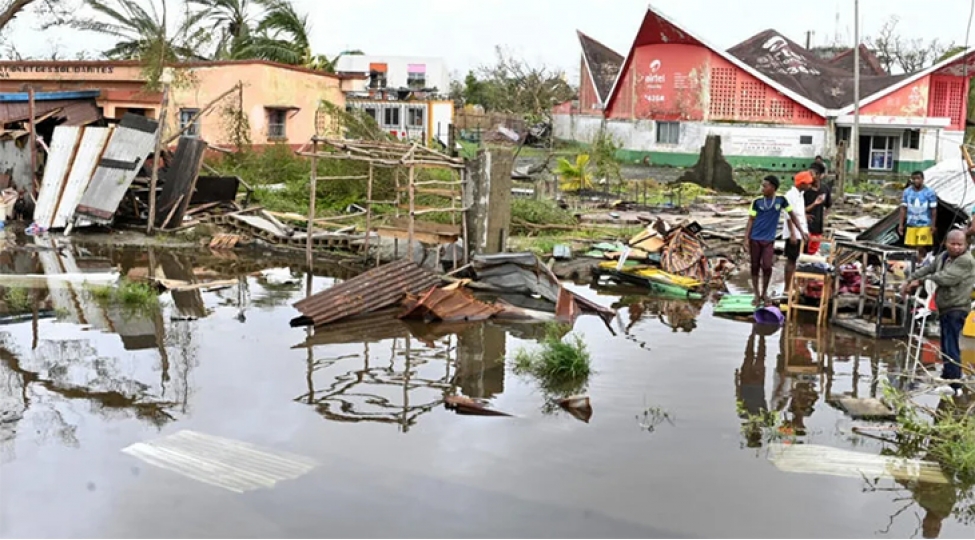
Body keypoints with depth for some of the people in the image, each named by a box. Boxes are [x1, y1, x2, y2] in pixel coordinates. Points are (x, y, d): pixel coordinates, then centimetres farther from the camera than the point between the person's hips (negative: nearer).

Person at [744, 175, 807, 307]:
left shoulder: (781, 199, -5)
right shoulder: (757, 201, -6)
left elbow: (792, 215, 5)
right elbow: (751, 220, -2)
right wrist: (746, 239, -8)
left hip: (769, 240, 0)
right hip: (755, 239, 0)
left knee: (767, 267, -6)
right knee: (755, 267, 6)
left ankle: (764, 292, 16)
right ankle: (757, 295, 18)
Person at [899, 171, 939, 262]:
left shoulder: (929, 192, -4)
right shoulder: (907, 192, 5)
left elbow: (934, 210, -2)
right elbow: (903, 209, 7)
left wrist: (933, 225, -6)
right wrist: (901, 224, 4)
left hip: (924, 225, -4)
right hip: (911, 224, 4)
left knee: (921, 247, -10)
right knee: (912, 248, 4)